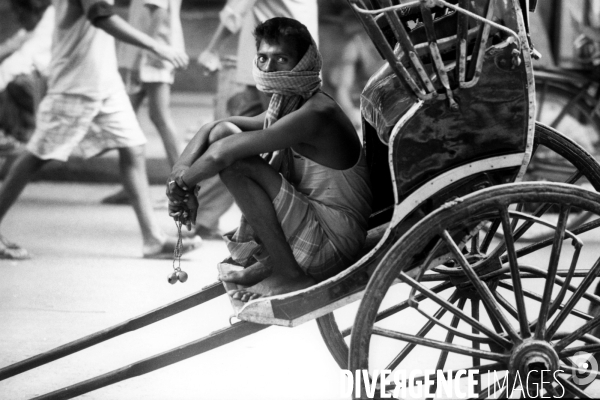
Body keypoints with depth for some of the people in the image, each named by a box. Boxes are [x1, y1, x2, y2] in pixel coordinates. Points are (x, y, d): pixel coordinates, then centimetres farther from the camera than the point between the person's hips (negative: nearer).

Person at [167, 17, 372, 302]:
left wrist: (179, 184, -12)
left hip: (334, 243, -9)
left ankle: (289, 275, -12)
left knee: (234, 162, -23)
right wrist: (182, 177, -10)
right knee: (223, 133, 6)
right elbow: (213, 130, 8)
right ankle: (268, 259, 10)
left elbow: (221, 155, -28)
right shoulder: (284, 107, 6)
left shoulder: (315, 115, -23)